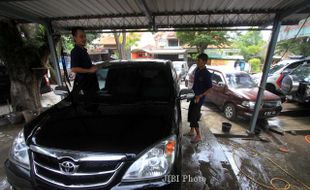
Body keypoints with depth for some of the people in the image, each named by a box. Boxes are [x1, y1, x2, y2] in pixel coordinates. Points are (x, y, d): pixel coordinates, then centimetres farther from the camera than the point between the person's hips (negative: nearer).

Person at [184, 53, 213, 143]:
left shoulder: (206, 74, -18)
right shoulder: (197, 70, 5)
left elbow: (210, 88, -15)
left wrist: (200, 96, -23)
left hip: (199, 98, -8)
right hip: (194, 96, 8)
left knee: (194, 116, -5)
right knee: (190, 114, 16)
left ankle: (198, 136, 12)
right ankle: (192, 131, 33)